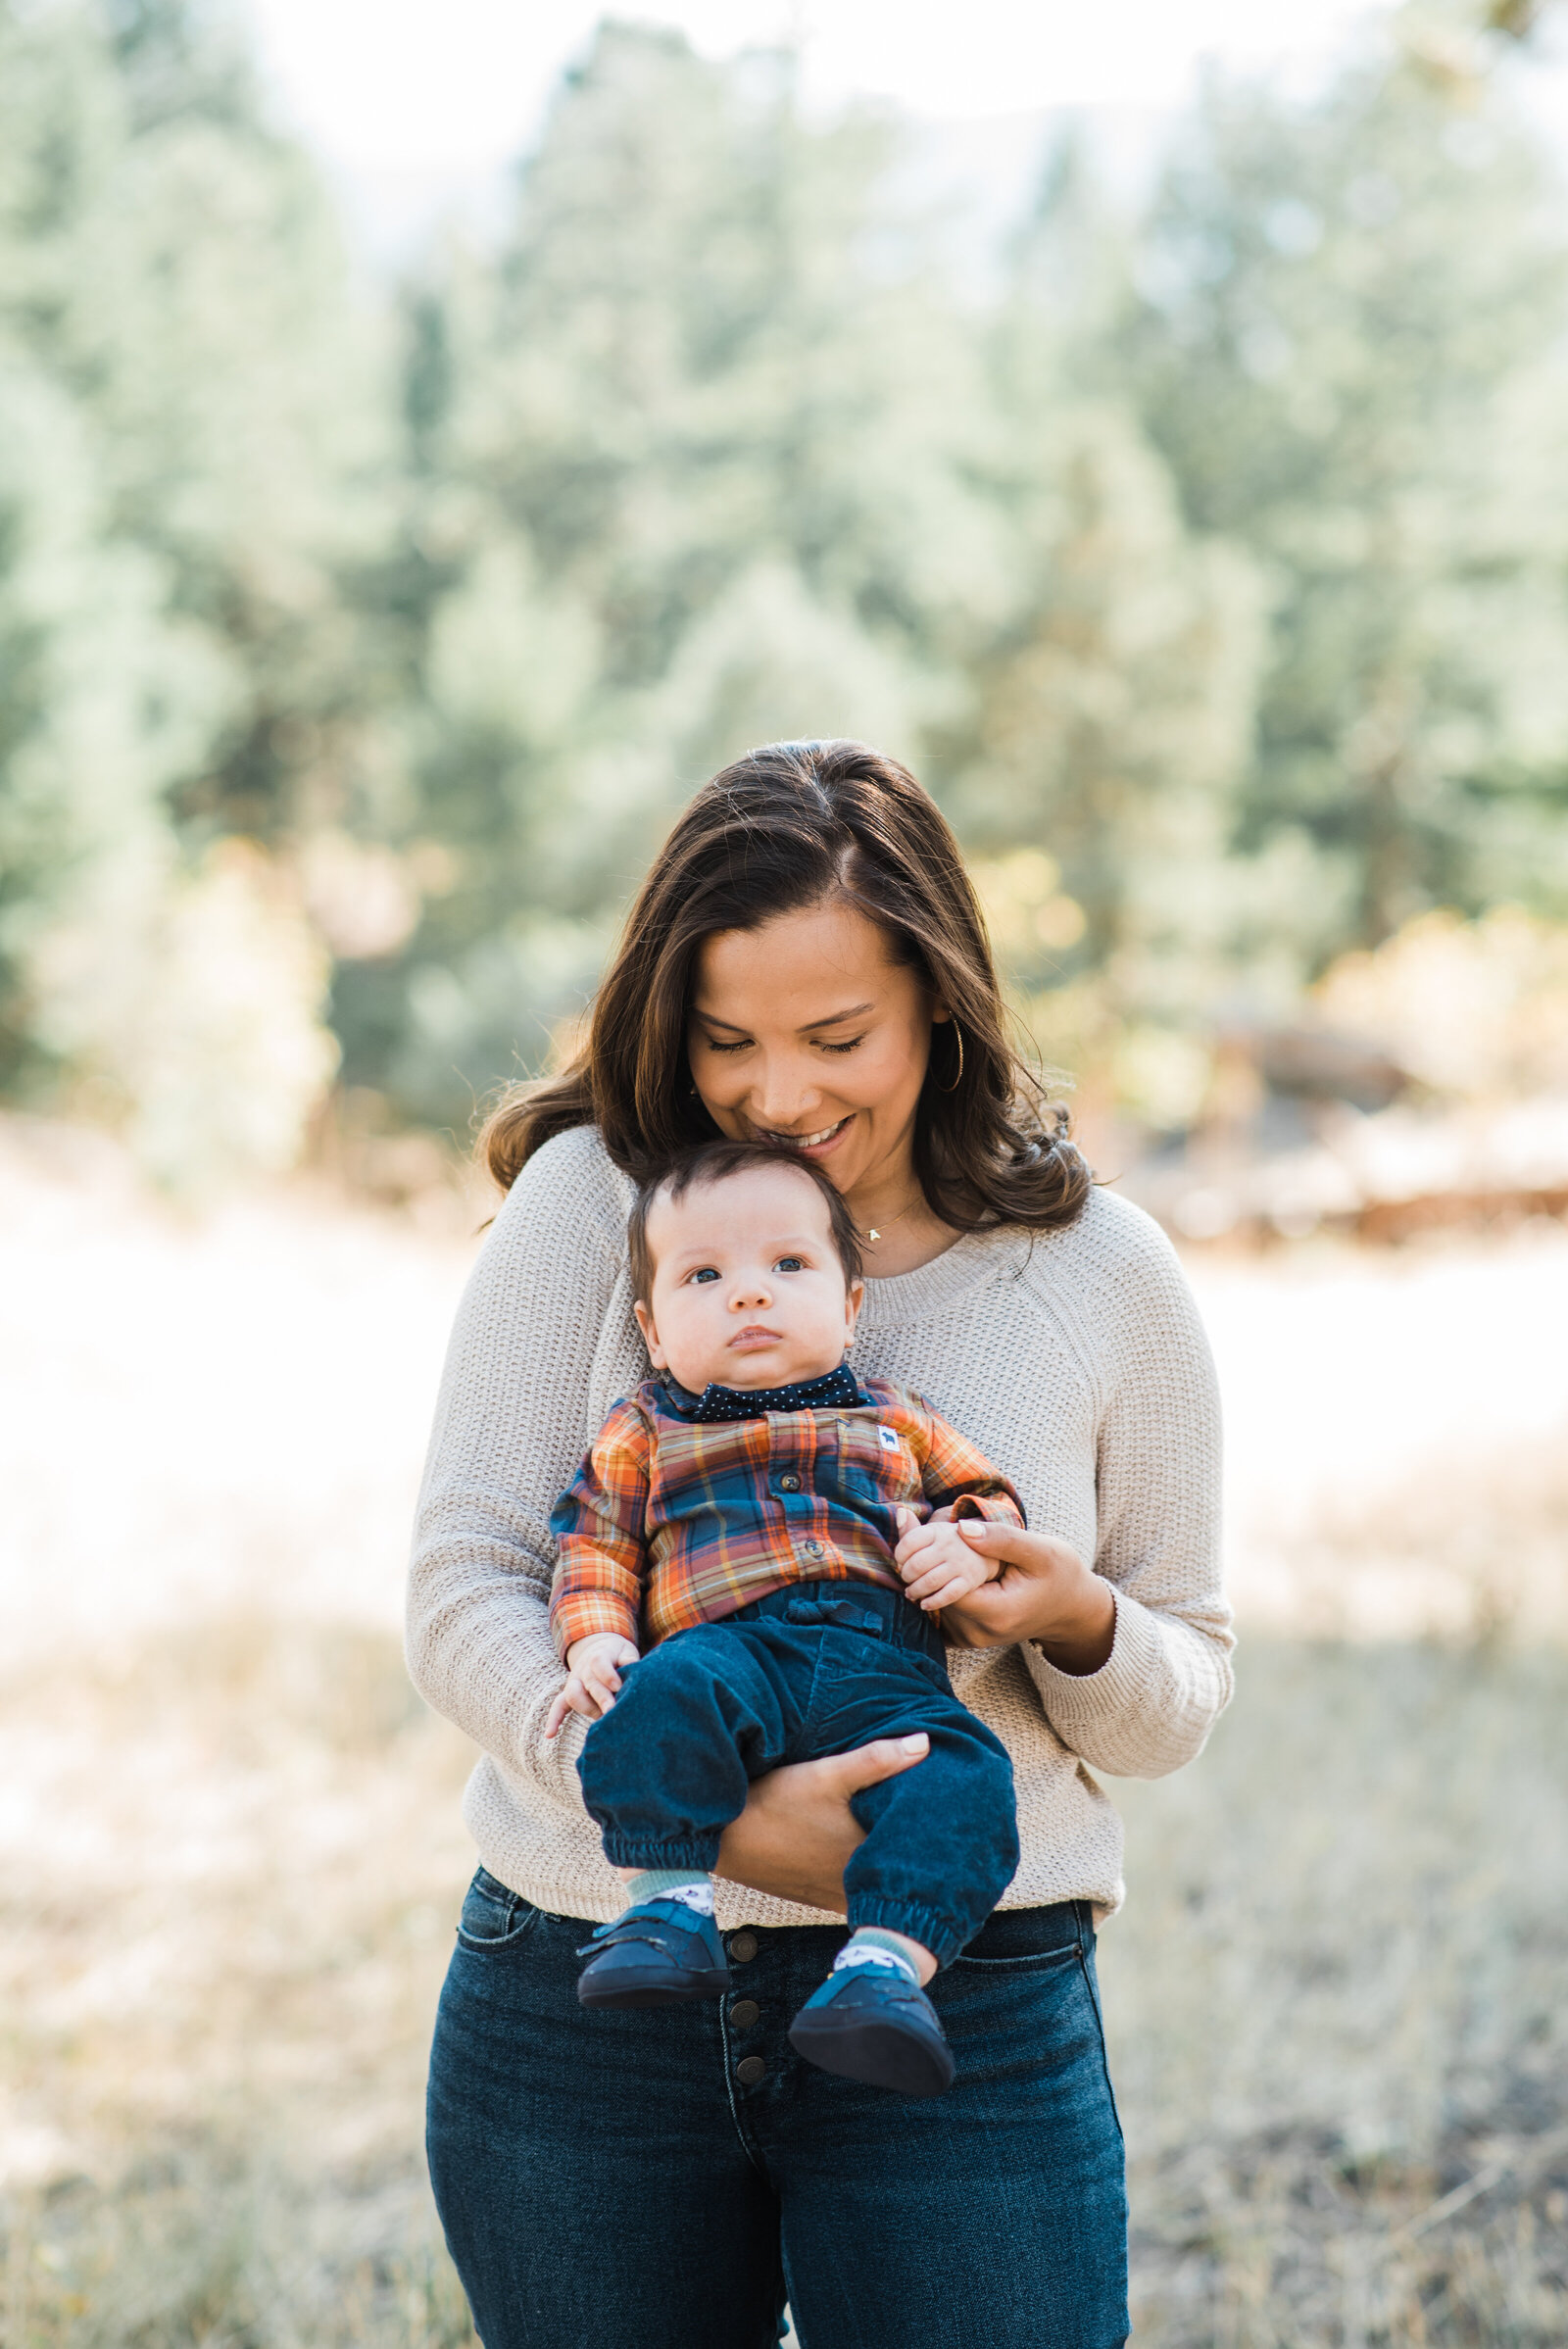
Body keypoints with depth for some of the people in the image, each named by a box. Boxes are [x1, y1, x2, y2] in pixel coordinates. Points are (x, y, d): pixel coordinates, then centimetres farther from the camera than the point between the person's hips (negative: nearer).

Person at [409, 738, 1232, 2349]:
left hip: (966, 2020, 0)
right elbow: (462, 1590, -8)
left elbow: (1180, 1703, 10)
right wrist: (716, 1814, -22)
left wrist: (1081, 1628, -13)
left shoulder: (1104, 1276, 2)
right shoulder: (591, 1199, -1)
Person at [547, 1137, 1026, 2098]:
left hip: (882, 1664, 1)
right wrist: (596, 1638, -3)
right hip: (728, 1647, -1)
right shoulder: (644, 1433, 25)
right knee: (668, 1695, -37)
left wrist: (970, 1541, 4)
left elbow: (990, 1496, 29)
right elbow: (595, 1543, 18)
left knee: (961, 1764, -30)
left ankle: (888, 1959, -39)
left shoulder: (895, 1421, 29)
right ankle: (666, 1907, -33)